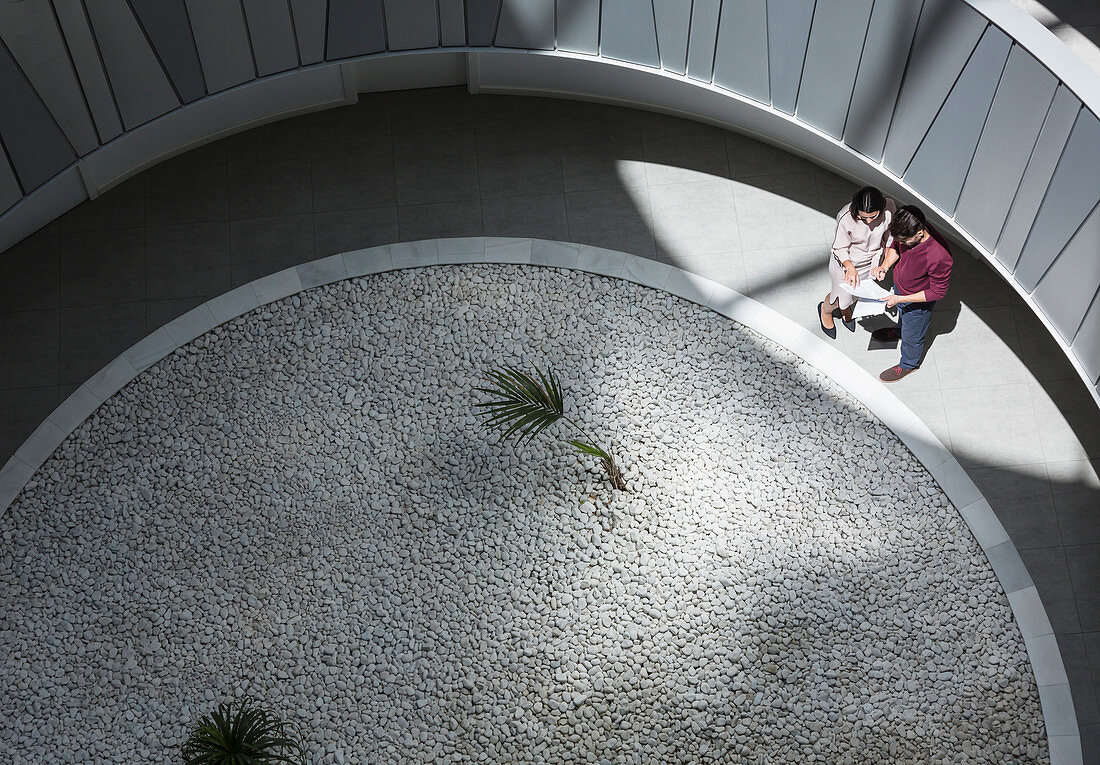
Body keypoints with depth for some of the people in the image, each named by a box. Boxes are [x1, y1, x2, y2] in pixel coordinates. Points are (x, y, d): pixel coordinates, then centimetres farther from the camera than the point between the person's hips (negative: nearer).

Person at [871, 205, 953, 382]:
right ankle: (899, 331, 71)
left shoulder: (939, 257, -45)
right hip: (899, 285, 6)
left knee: (912, 336, 23)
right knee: (901, 313, 38)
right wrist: (884, 266, -16)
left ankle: (908, 364, 53)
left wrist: (901, 299, -30)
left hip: (918, 302, -6)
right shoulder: (909, 230, -26)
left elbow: (938, 292, -29)